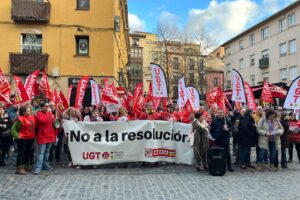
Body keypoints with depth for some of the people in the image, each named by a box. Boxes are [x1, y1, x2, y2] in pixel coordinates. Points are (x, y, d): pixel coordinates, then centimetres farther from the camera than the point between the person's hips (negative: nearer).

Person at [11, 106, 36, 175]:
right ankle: (19, 168, 3)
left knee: (28, 152, 16)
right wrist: (17, 136, -17)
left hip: (31, 138, 7)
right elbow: (13, 129, -12)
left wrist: (34, 134, 10)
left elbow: (34, 126, 16)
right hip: (22, 139, -7)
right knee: (21, 153, -3)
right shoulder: (20, 119, -16)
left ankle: (26, 165, 31)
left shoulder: (32, 117, 2)